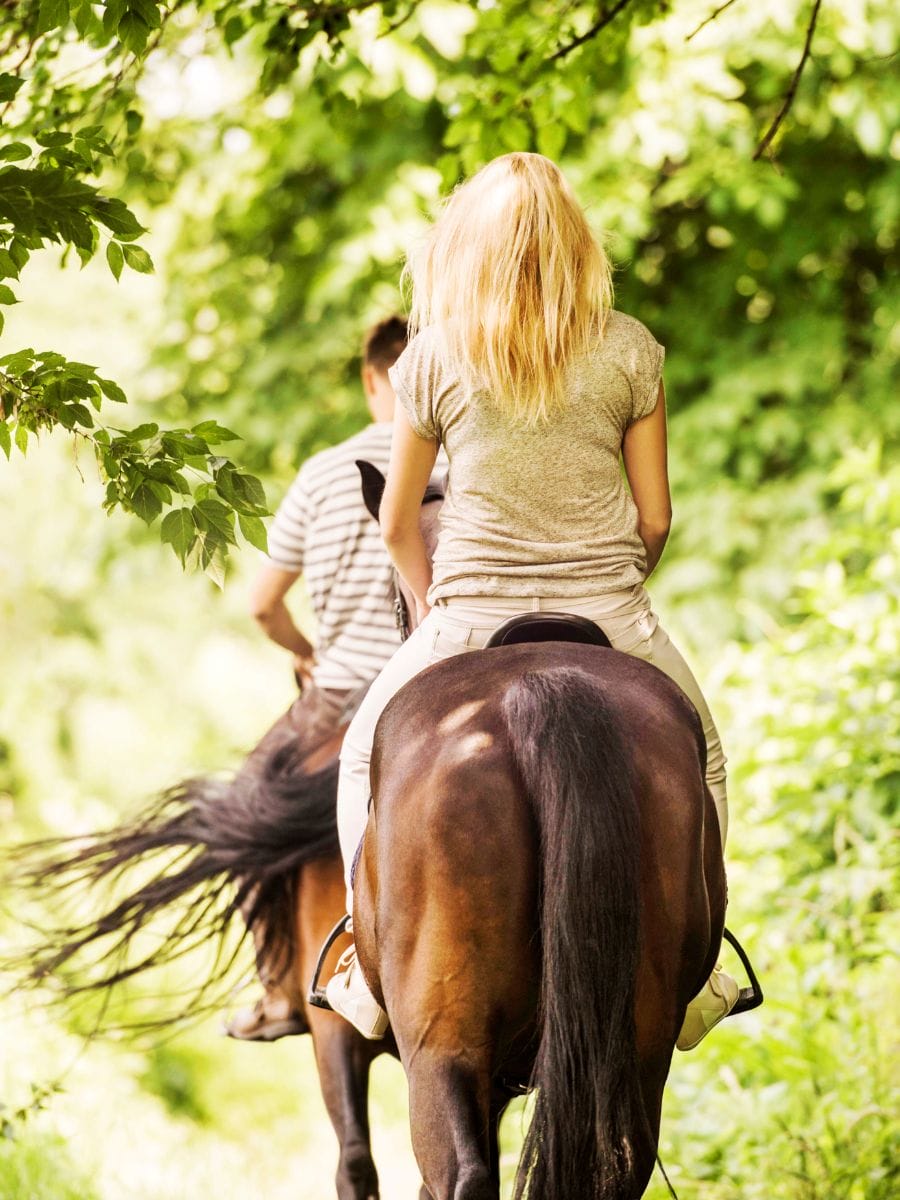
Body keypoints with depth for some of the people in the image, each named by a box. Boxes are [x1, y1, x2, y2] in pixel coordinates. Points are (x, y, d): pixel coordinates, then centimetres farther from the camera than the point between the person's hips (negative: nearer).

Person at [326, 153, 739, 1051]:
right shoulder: (630, 351, -1)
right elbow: (655, 518, 2)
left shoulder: (434, 357, -2)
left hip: (474, 619, -1)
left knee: (368, 751, 25)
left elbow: (396, 522, 5)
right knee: (696, 756, 28)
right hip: (610, 619, 1)